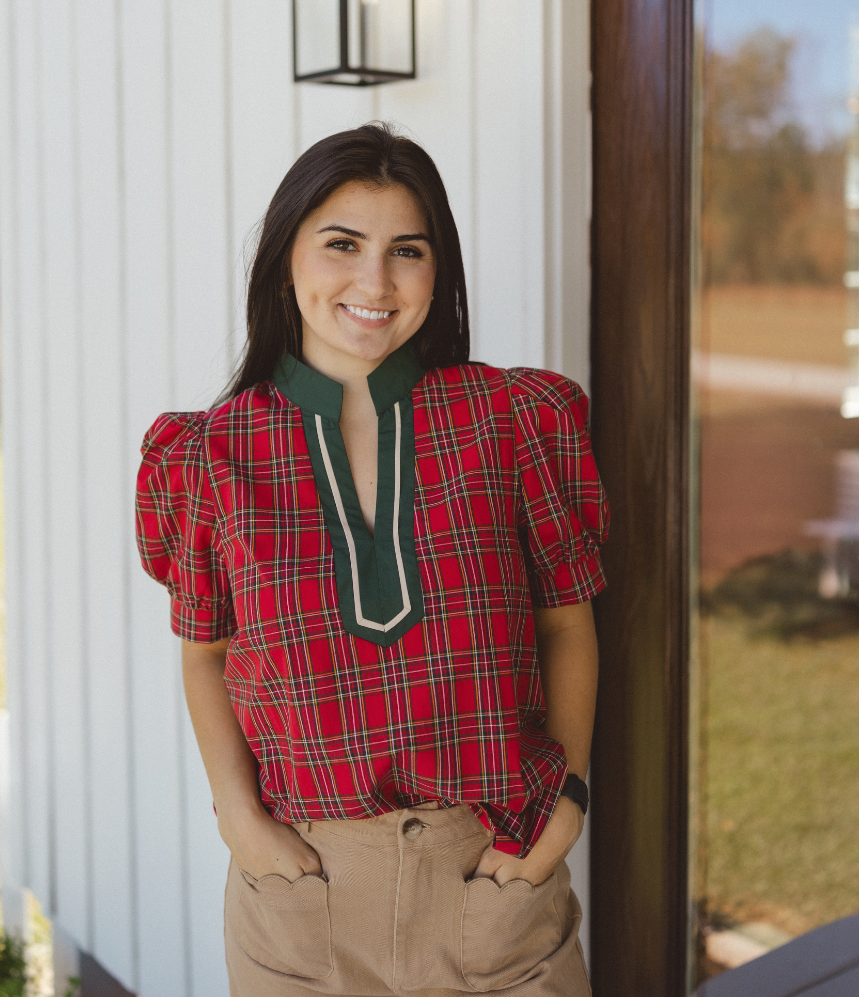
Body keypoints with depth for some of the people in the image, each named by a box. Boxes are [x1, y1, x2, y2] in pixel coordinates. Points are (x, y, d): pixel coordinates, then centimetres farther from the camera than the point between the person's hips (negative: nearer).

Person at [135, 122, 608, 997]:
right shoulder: (214, 455, -3)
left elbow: (566, 625, 3)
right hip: (304, 879, 1)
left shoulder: (514, 419, -4)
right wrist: (238, 819, -4)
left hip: (498, 869, 0)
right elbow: (205, 653, 6)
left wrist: (568, 795, -6)